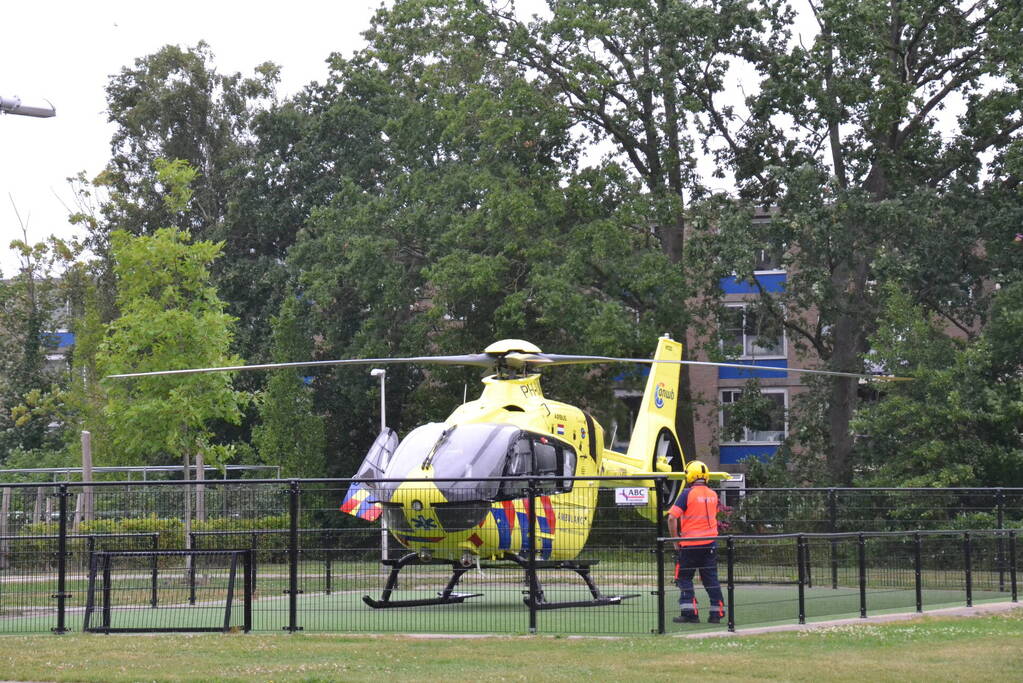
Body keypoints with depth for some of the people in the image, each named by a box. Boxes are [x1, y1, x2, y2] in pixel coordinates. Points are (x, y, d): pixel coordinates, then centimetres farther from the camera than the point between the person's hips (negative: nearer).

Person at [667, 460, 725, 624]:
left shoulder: (687, 494, -11)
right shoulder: (713, 494, 6)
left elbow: (672, 518, -16)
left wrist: (675, 539, -6)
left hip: (690, 544, -5)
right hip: (710, 543, 5)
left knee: (684, 577, 5)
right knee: (711, 578, 11)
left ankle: (690, 613, 0)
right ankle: (717, 612, 9)